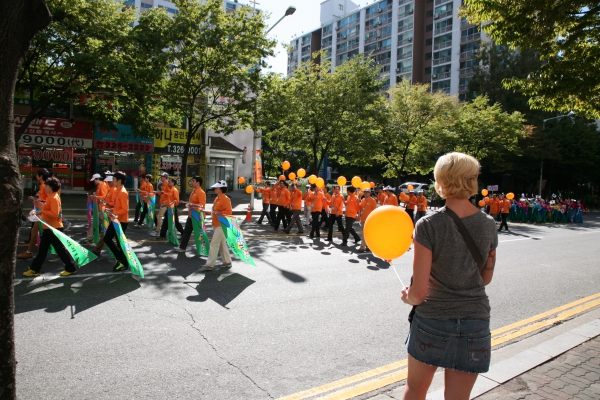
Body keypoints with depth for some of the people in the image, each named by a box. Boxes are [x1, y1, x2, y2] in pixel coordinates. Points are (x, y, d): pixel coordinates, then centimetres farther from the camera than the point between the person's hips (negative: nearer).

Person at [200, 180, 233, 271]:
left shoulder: (225, 199, -15)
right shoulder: (217, 198, 14)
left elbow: (229, 212, -22)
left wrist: (218, 213, -28)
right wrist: (212, 212, 9)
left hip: (221, 225, -10)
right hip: (216, 225, 10)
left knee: (214, 244, -8)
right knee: (222, 244, 15)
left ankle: (209, 265, -4)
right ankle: (227, 262, 24)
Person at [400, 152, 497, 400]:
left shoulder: (428, 225, -17)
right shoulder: (489, 225, -3)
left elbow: (419, 290, -17)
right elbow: (486, 278, 10)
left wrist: (408, 297, 3)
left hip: (432, 321, -3)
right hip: (475, 323, 4)